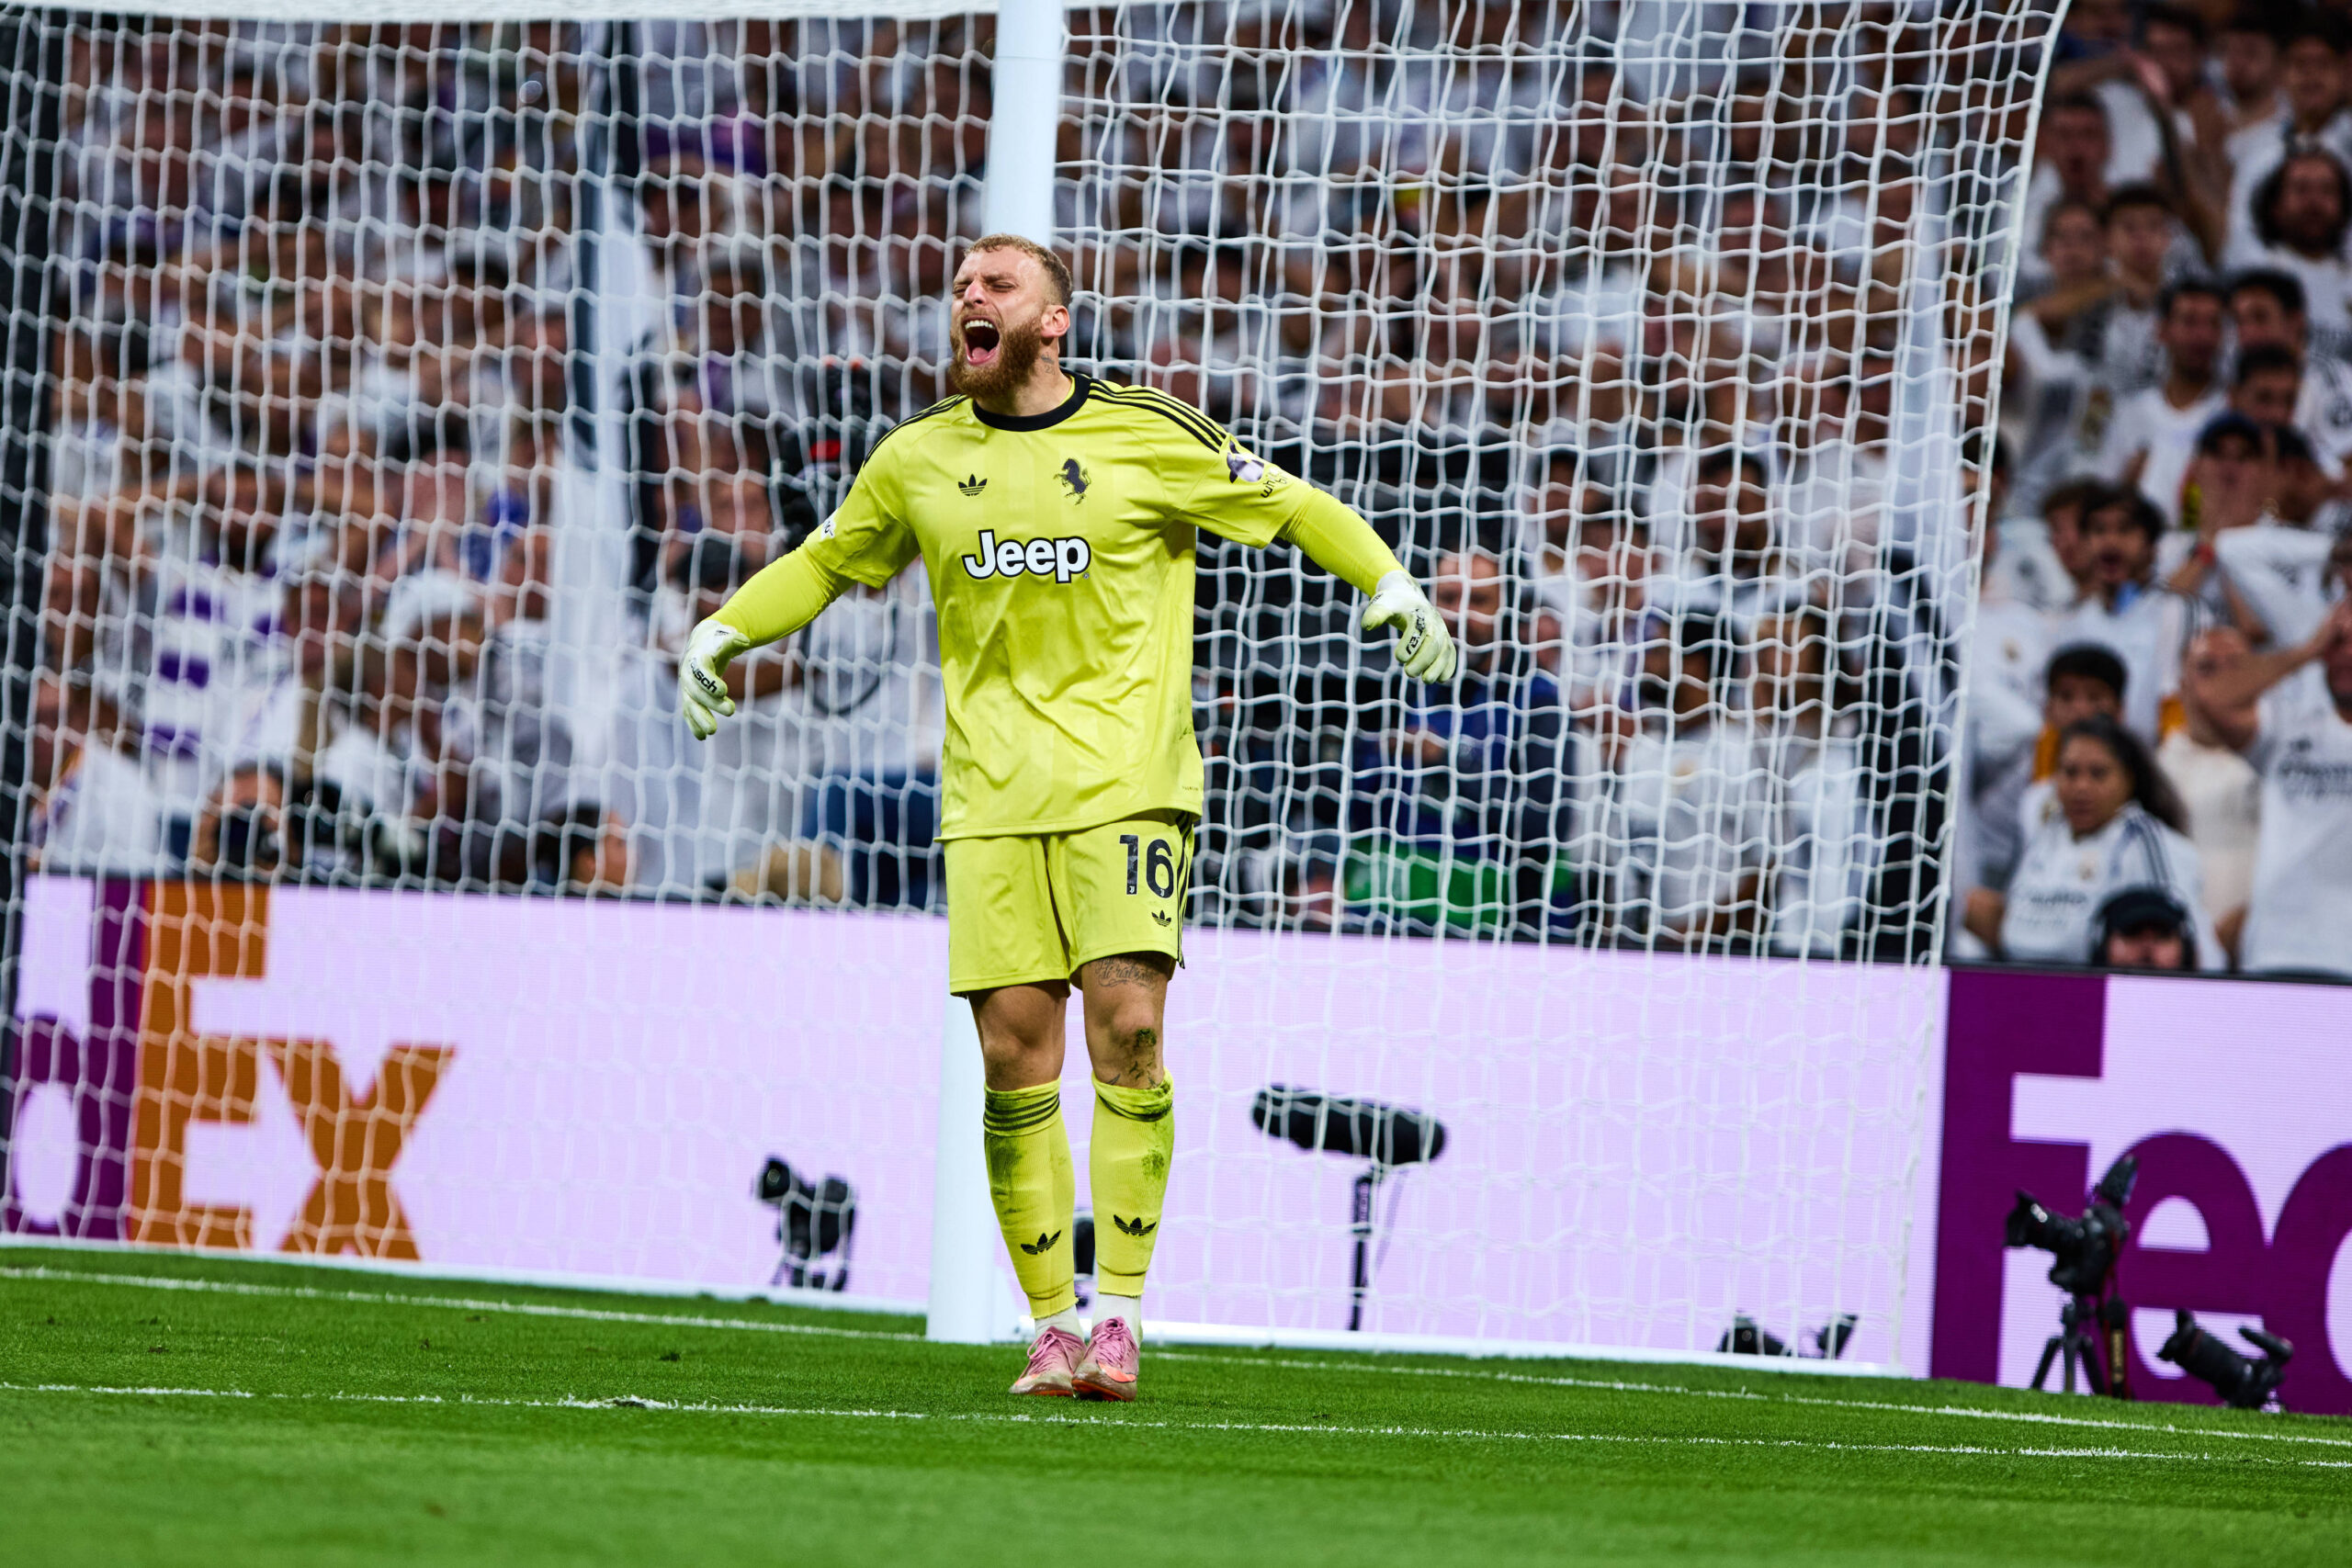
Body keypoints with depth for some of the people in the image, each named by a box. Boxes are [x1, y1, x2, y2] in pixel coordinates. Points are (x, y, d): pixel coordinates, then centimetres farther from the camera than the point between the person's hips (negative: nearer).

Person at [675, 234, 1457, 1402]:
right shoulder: (919, 460, 10)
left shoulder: (1148, 436, 1)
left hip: (1125, 780, -3)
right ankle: (1052, 1323, 3)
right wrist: (722, 631, 15)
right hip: (990, 795, 3)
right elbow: (828, 561, 26)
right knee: (1013, 1055, -4)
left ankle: (1120, 1308, -8)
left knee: (1126, 1026, -15)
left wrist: (1391, 585, -1)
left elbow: (1294, 508, 10)